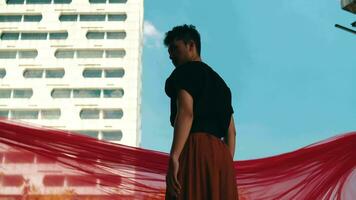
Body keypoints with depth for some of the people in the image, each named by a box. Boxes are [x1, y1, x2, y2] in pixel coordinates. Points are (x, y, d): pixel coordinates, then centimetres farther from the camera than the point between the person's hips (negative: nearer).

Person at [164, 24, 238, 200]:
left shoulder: (185, 71, 4)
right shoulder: (218, 81, 29)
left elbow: (185, 113, -14)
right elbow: (231, 131, 22)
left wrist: (173, 157, -21)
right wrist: (227, 166, 20)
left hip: (195, 151, -8)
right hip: (219, 155, 8)